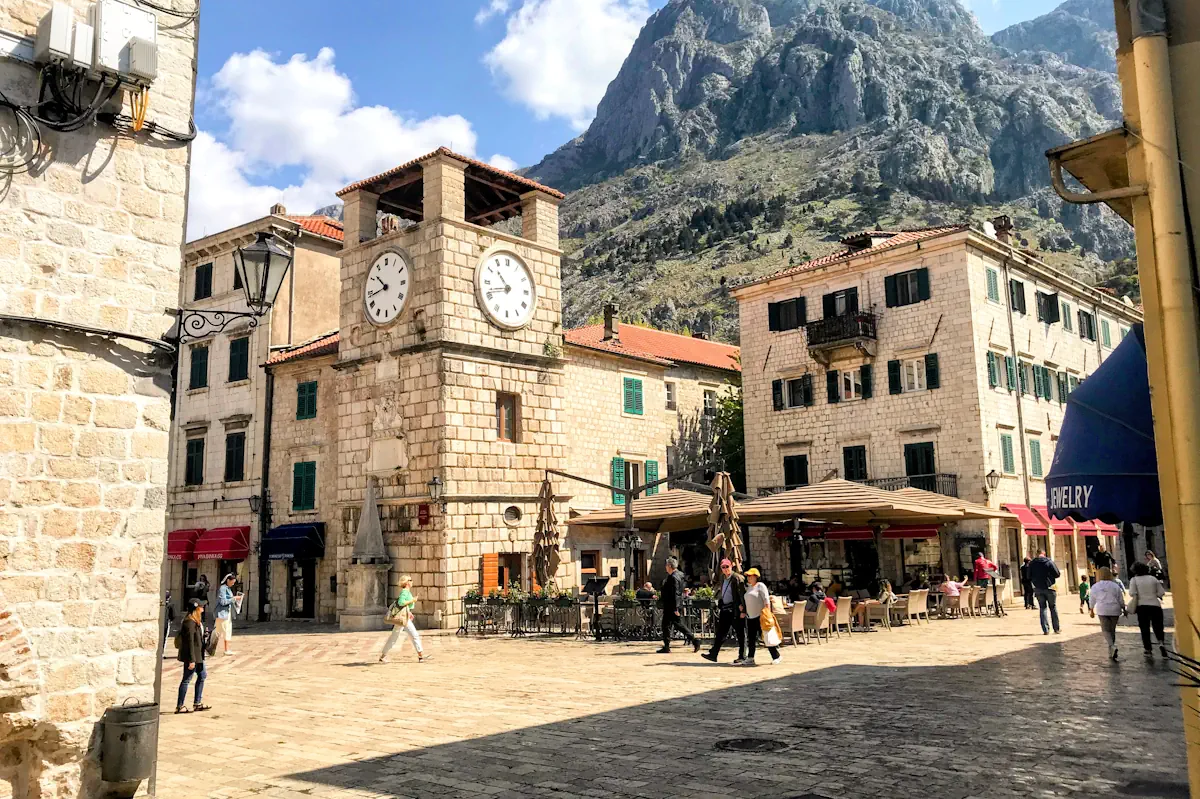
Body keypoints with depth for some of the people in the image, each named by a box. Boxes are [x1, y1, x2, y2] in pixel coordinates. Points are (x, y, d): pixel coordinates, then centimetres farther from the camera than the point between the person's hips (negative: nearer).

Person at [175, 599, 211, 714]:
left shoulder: (197, 621, 9)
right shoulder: (190, 622, -22)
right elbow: (190, 642, -23)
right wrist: (192, 660, -23)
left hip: (198, 655, 11)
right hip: (191, 656, -11)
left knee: (202, 675, 17)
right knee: (187, 679, 0)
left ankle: (197, 703, 25)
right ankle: (180, 706, 11)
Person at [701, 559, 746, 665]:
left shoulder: (737, 578, -10)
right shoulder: (723, 578, 13)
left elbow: (743, 594, -13)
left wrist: (743, 611, -17)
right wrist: (719, 606, 16)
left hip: (735, 610, -8)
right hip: (725, 610, 8)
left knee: (740, 634, 2)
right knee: (720, 632, 10)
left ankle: (742, 657, 8)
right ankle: (713, 654, 14)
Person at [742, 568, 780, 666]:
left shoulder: (760, 586, -7)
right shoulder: (748, 587, 17)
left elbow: (766, 600, -14)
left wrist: (768, 614, -20)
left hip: (760, 616, -8)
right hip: (750, 617, 8)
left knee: (766, 637, -4)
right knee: (751, 638, 6)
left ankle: (776, 657, 6)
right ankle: (750, 659, 10)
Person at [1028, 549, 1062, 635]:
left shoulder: (1031, 563, -1)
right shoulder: (1049, 562, -9)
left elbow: (1029, 577, 3)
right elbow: (1057, 574, -9)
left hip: (1038, 589, 2)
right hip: (1049, 588, -2)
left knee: (1042, 608, 6)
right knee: (1053, 607, 12)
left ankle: (1045, 630, -1)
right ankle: (1057, 628, 18)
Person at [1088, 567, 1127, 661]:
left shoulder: (1095, 587, 2)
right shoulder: (1115, 585, 3)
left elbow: (1092, 600, 8)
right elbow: (1121, 600, 7)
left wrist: (1092, 611, 20)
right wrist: (1124, 609, 19)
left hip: (1102, 611, -2)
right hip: (1114, 610, 2)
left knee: (1106, 630, 2)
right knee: (1112, 630, 11)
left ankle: (1112, 646, -25)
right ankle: (1111, 653, 15)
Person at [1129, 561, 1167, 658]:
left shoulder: (1134, 580, -1)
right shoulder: (1153, 578, 6)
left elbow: (1132, 594, -12)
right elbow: (1161, 593, 1)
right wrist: (1153, 594, 18)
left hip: (1142, 606, -1)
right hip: (1155, 605, 1)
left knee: (1145, 629, 7)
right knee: (1158, 627, 10)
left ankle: (1148, 650, 8)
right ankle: (1161, 643, -14)